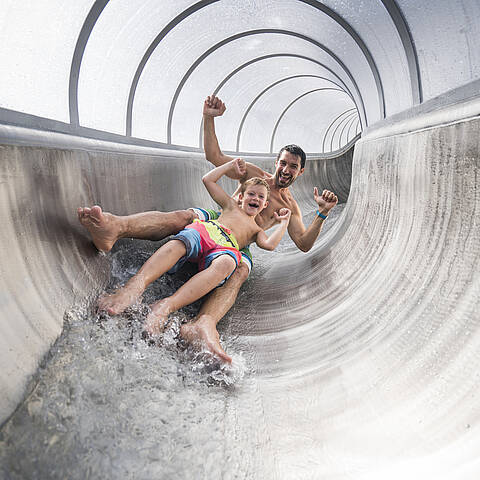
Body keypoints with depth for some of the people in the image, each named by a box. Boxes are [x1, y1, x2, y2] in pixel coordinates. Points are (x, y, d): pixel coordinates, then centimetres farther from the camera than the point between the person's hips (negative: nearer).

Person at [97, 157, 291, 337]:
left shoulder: (257, 230, 38)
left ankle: (166, 306, -59)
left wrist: (284, 223, 25)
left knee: (226, 263, -41)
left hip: (227, 247, -1)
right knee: (178, 243, -37)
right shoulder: (232, 205, 38)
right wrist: (232, 166, 43)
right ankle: (135, 286, -59)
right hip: (205, 230, 1)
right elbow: (208, 179, 36)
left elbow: (269, 244, 16)